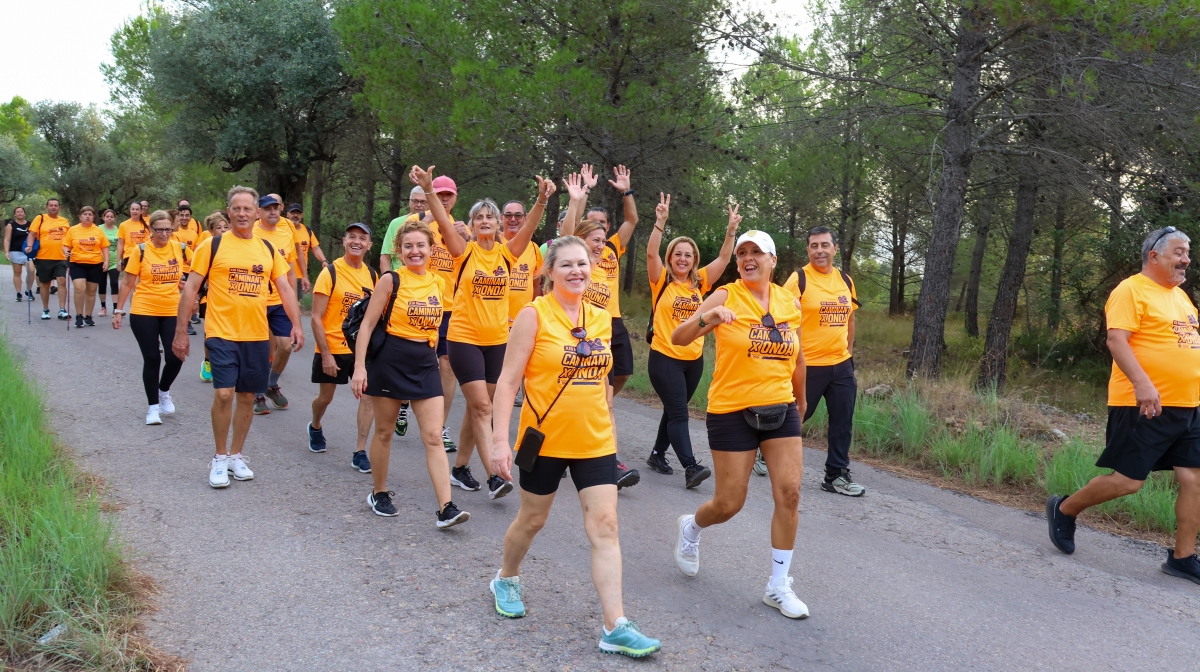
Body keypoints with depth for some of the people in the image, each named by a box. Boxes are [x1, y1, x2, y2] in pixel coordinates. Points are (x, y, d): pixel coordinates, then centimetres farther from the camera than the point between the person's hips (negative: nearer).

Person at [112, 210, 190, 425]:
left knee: (175, 357, -6)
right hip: (143, 312, -2)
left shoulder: (181, 249, -1)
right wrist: (118, 310, -1)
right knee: (151, 358, 1)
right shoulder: (141, 250, -6)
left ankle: (164, 391, 25)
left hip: (173, 312, 2)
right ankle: (153, 406, 15)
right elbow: (127, 283, 0)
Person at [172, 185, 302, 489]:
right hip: (222, 334, -4)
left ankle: (236, 455, 26)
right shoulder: (212, 245, -3)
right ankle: (219, 458, 7)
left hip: (257, 336, 4)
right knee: (224, 394, -11)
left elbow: (285, 288, 8)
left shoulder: (268, 249, 7)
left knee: (247, 396, 10)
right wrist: (180, 331, -5)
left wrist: (296, 324, -5)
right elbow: (191, 288, -2)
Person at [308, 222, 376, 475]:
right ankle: (315, 427, 45)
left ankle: (360, 452, -3)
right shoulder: (330, 272, -11)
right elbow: (316, 318, -12)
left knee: (369, 395, -10)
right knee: (325, 397, 13)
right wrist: (325, 354, -17)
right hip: (332, 349, -3)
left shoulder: (372, 275, 3)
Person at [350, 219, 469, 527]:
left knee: (433, 437, -3)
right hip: (390, 361, -3)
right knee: (384, 431, 10)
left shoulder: (438, 284, 6)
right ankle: (379, 493, 30)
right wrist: (360, 366, -16)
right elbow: (368, 324, -9)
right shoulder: (391, 280, -8)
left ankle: (446, 508, -8)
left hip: (426, 364, 4)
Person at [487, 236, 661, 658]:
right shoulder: (535, 315, -10)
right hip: (546, 438, -3)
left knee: (604, 525, -4)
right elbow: (508, 380, -12)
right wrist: (500, 440, -18)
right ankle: (506, 579, 44)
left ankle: (616, 627, -3)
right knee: (532, 520, 15)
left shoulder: (601, 319, 5)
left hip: (595, 441, 4)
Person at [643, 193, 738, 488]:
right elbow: (651, 253, -18)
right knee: (678, 414, -10)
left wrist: (731, 230, -7)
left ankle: (658, 454, 31)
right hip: (665, 357, -5)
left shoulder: (699, 282, 7)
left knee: (674, 411, 16)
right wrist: (661, 222, -28)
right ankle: (691, 467, -16)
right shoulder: (661, 281, -4)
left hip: (694, 359, 5)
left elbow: (723, 259, 4)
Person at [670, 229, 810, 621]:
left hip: (780, 411, 4)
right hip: (732, 412, -4)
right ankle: (690, 528, 36)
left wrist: (800, 399, 28)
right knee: (729, 503, 1)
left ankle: (778, 586, 9)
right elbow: (678, 338, -16)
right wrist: (708, 318, -34)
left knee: (789, 494, -4)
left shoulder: (790, 303, 5)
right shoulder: (725, 297, -8)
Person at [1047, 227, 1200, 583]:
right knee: (1127, 481, -5)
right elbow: (1116, 340, -19)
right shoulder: (1131, 290, -9)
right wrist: (1142, 383, -29)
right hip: (1144, 406, -8)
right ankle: (1064, 510, 17)